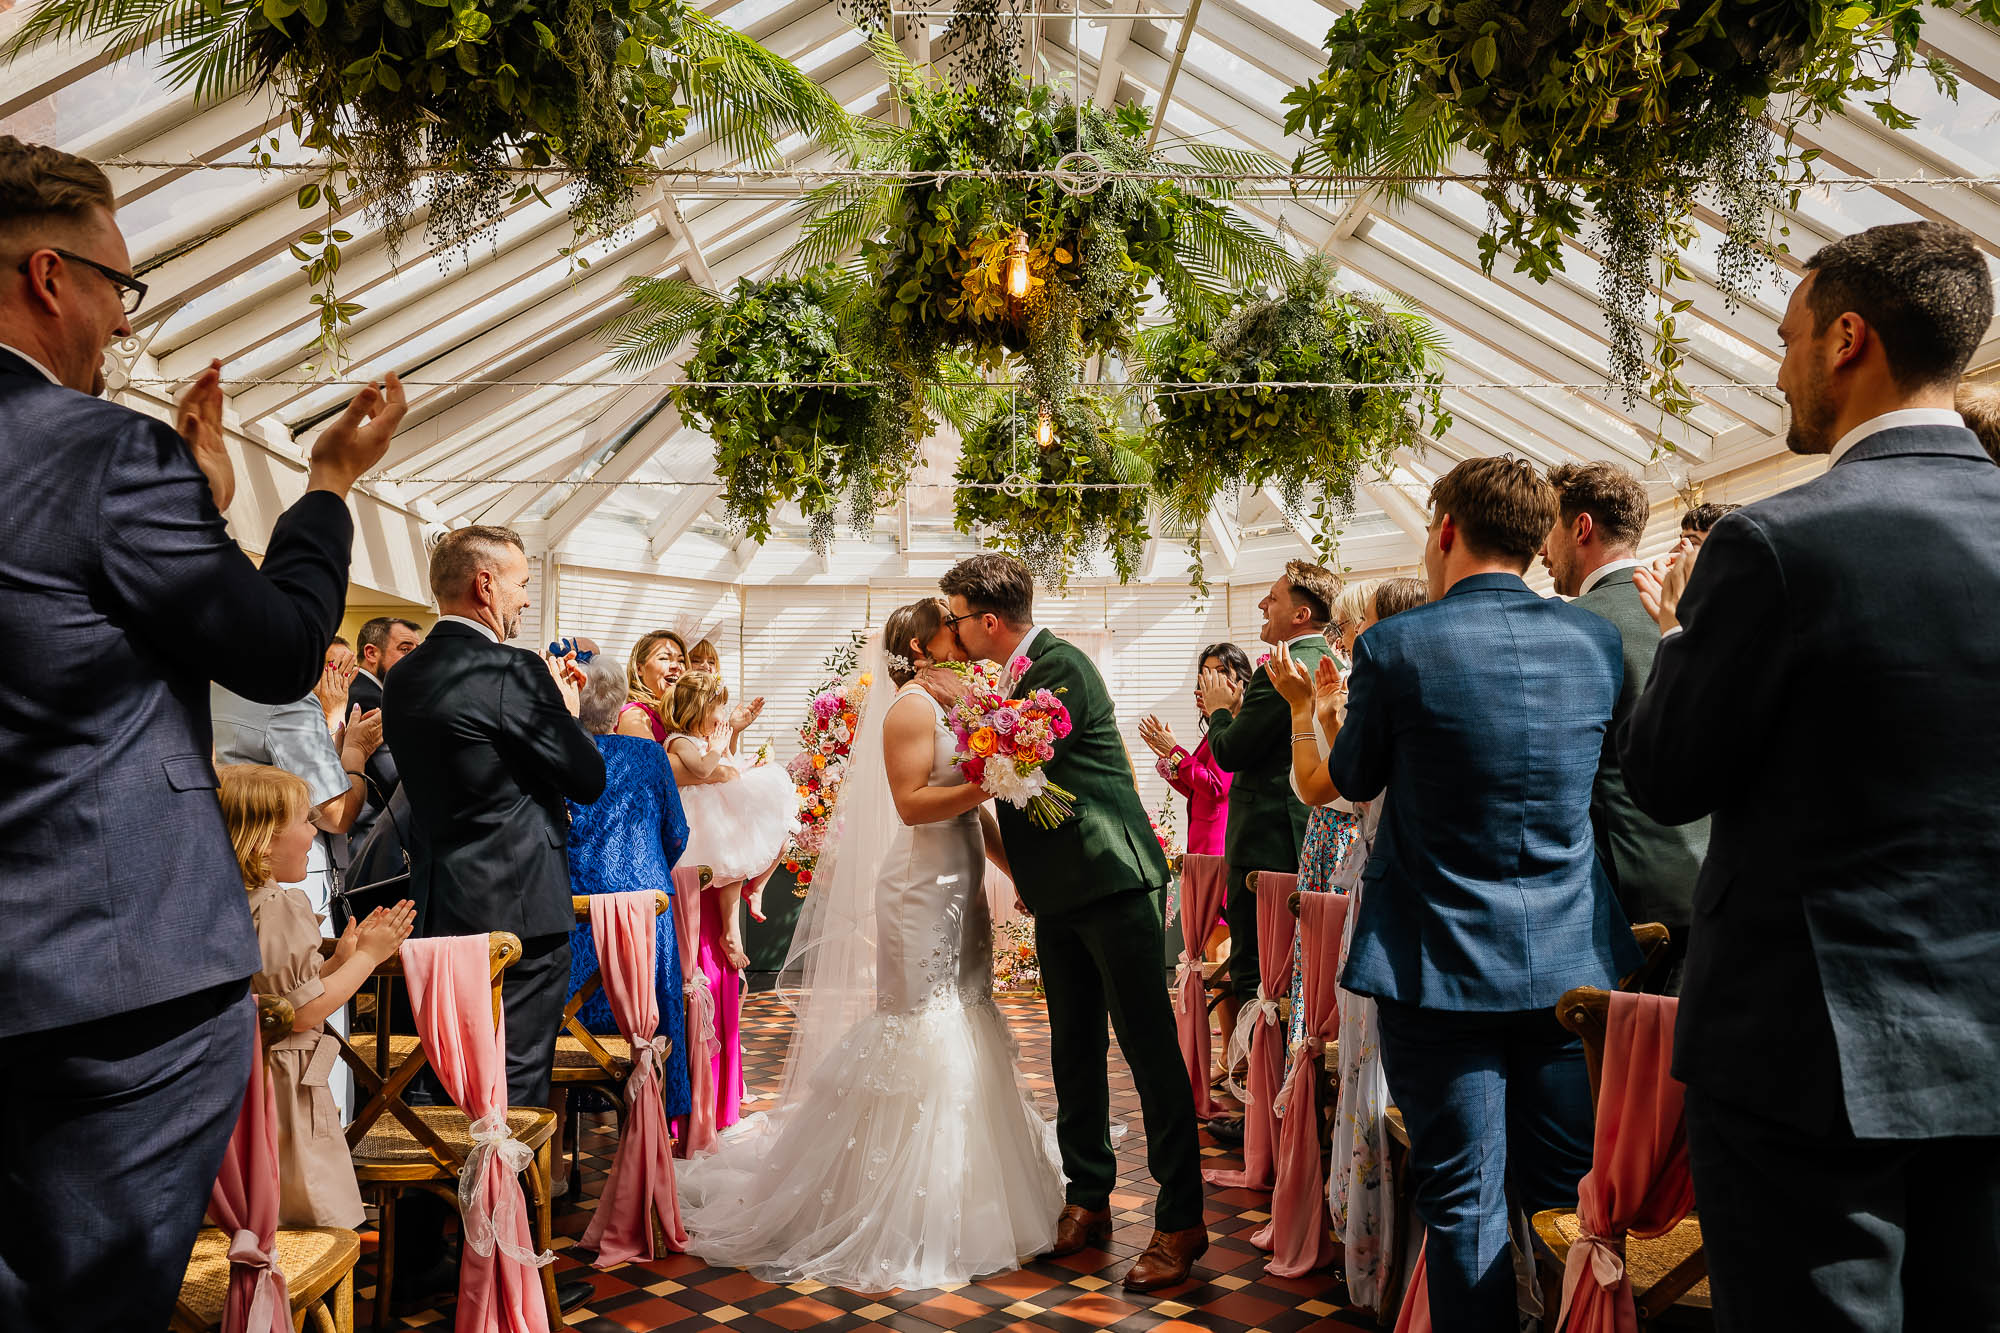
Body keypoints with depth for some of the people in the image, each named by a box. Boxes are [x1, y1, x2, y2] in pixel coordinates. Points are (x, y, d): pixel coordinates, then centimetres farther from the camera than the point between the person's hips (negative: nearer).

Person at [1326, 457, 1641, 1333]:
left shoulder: (1393, 647, -13)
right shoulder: (1598, 640, 0)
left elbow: (1352, 780, 2)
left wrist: (1321, 709, 20)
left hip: (1440, 965, -4)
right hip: (1575, 963, 4)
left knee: (1466, 1208, 7)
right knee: (1568, 1199, 15)